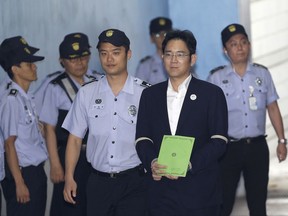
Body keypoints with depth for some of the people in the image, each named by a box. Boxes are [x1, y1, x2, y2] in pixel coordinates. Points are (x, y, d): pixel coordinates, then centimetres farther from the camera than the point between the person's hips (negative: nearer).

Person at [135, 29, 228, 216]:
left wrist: (188, 164, -18)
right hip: (162, 191, 2)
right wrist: (152, 162, -14)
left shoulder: (212, 94, 2)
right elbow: (142, 138, 6)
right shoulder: (150, 95, 12)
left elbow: (219, 141, -5)